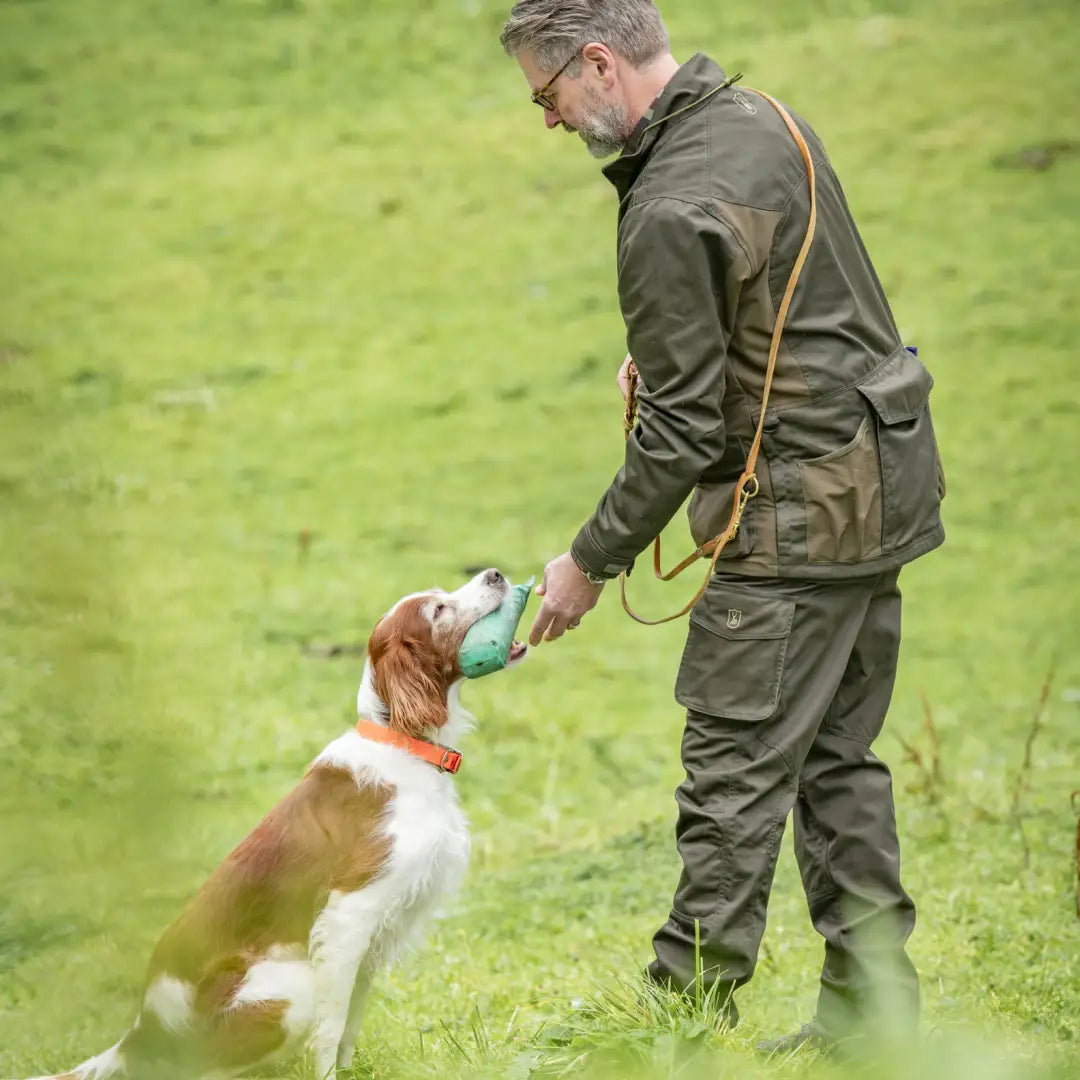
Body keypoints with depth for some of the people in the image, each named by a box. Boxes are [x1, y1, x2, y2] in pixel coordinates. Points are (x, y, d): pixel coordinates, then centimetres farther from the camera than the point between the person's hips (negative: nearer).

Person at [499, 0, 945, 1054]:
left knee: (735, 773, -4)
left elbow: (681, 428, -18)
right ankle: (874, 1004, 18)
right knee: (838, 759, 14)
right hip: (883, 482, 10)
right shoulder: (758, 117, 9)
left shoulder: (674, 213, -21)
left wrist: (590, 562, -7)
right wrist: (657, 349, 13)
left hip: (800, 513, -10)